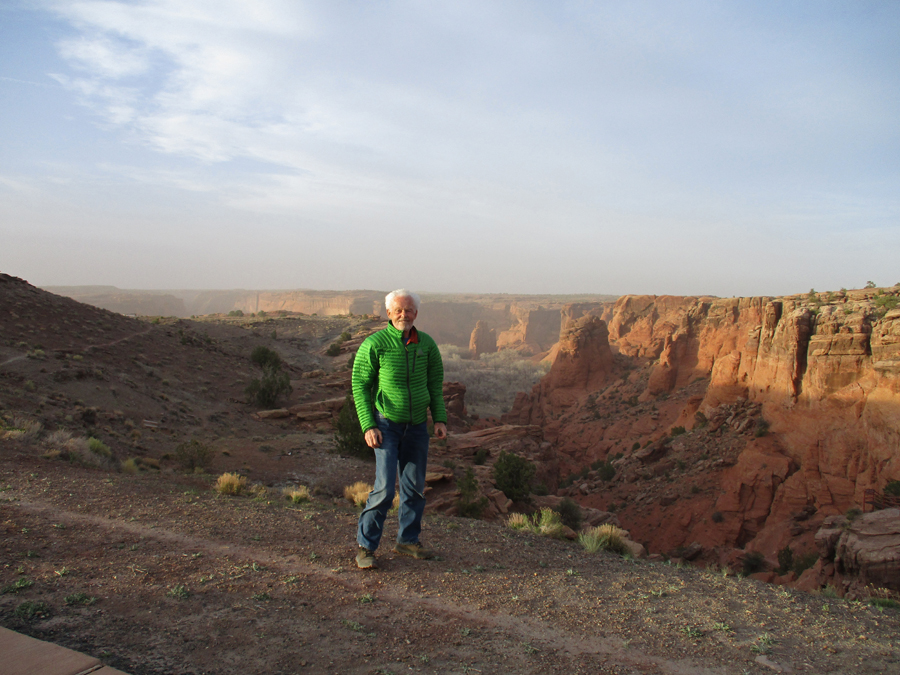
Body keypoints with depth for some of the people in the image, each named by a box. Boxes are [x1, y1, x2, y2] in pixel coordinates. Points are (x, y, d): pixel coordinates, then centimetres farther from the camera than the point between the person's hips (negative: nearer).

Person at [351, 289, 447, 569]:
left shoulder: (426, 344, -1)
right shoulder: (374, 344, -13)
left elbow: (435, 384, 10)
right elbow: (359, 385, -9)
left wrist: (440, 419, 2)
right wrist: (368, 426, -15)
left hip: (417, 425, 5)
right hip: (386, 424, -4)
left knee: (415, 487, 11)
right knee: (385, 488, -10)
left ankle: (408, 539, 27)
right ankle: (366, 546, 5)